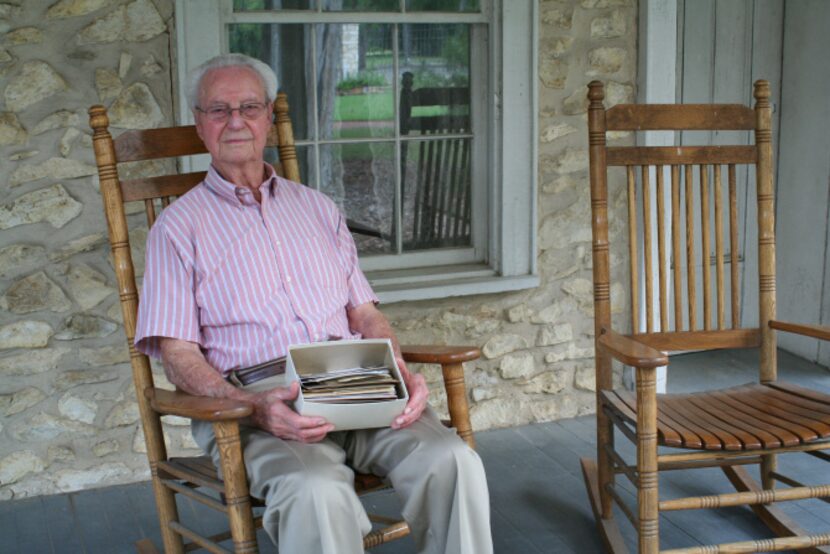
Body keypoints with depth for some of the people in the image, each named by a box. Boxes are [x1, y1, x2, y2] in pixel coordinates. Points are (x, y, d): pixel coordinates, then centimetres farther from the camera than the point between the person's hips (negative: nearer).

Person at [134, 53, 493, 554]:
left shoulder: (318, 209, 24)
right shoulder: (180, 227, 10)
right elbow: (179, 354, 0)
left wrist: (401, 373, -3)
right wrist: (255, 407, -18)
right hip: (250, 404, -3)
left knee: (453, 461, -25)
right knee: (318, 491, -36)